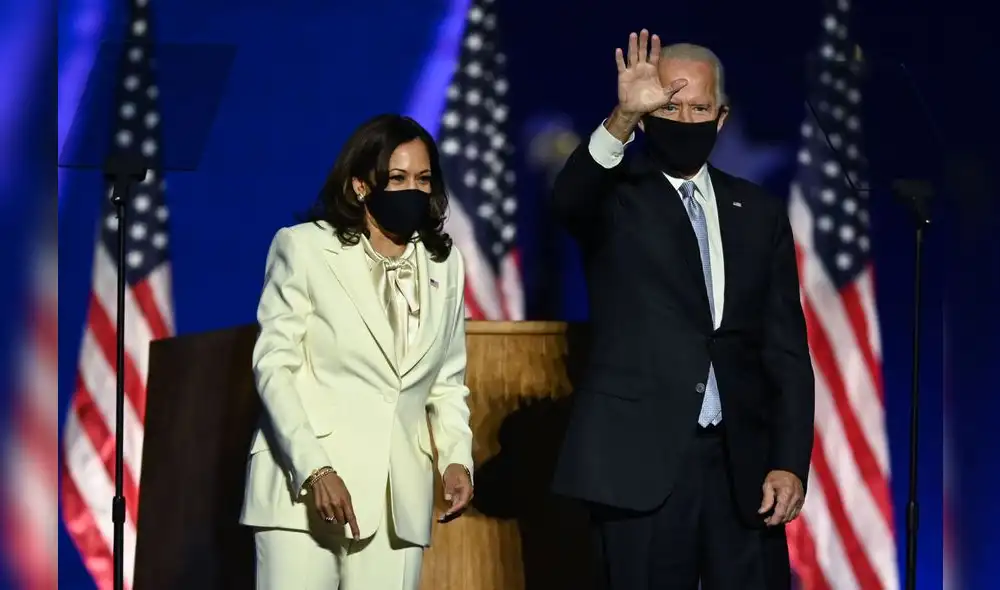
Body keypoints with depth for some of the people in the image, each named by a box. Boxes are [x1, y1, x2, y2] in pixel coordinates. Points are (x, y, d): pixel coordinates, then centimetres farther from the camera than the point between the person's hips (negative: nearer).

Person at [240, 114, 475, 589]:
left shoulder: (444, 264, 14)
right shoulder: (304, 248, 0)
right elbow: (274, 365, -4)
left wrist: (456, 458, 0)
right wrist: (315, 470, -16)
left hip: (397, 498, 4)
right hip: (305, 486, -4)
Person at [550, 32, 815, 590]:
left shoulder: (760, 212, 12)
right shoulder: (616, 199, 4)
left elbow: (785, 349, 9)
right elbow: (568, 198, -22)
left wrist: (790, 461, -1)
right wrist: (622, 120, -38)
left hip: (743, 462, 3)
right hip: (641, 461, -3)